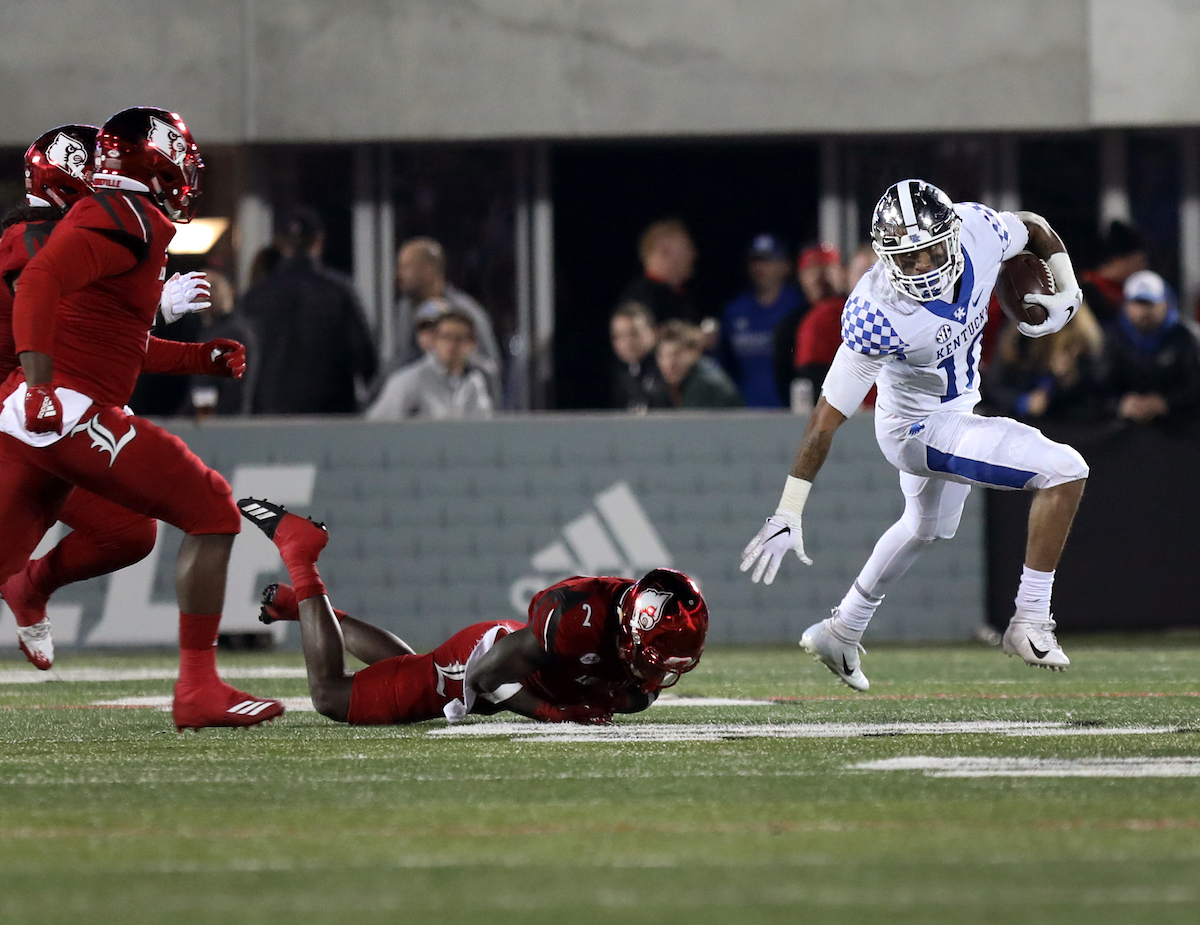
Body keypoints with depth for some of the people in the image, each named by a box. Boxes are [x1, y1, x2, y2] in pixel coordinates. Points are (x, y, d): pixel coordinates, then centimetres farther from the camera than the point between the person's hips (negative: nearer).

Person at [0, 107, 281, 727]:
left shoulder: (107, 216, 24)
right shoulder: (129, 219, -7)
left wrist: (202, 359, 34)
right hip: (72, 413, -10)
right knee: (213, 512, -3)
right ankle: (197, 688, -6)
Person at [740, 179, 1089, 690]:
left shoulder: (978, 231, -22)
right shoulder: (878, 317, -36)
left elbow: (1034, 227, 4)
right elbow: (827, 419, -30)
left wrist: (1068, 293, -5)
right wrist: (787, 516, -28)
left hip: (956, 404, 8)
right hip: (922, 427, -8)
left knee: (926, 526, 32)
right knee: (1064, 471, -17)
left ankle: (841, 633, 49)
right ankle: (1030, 623, -8)